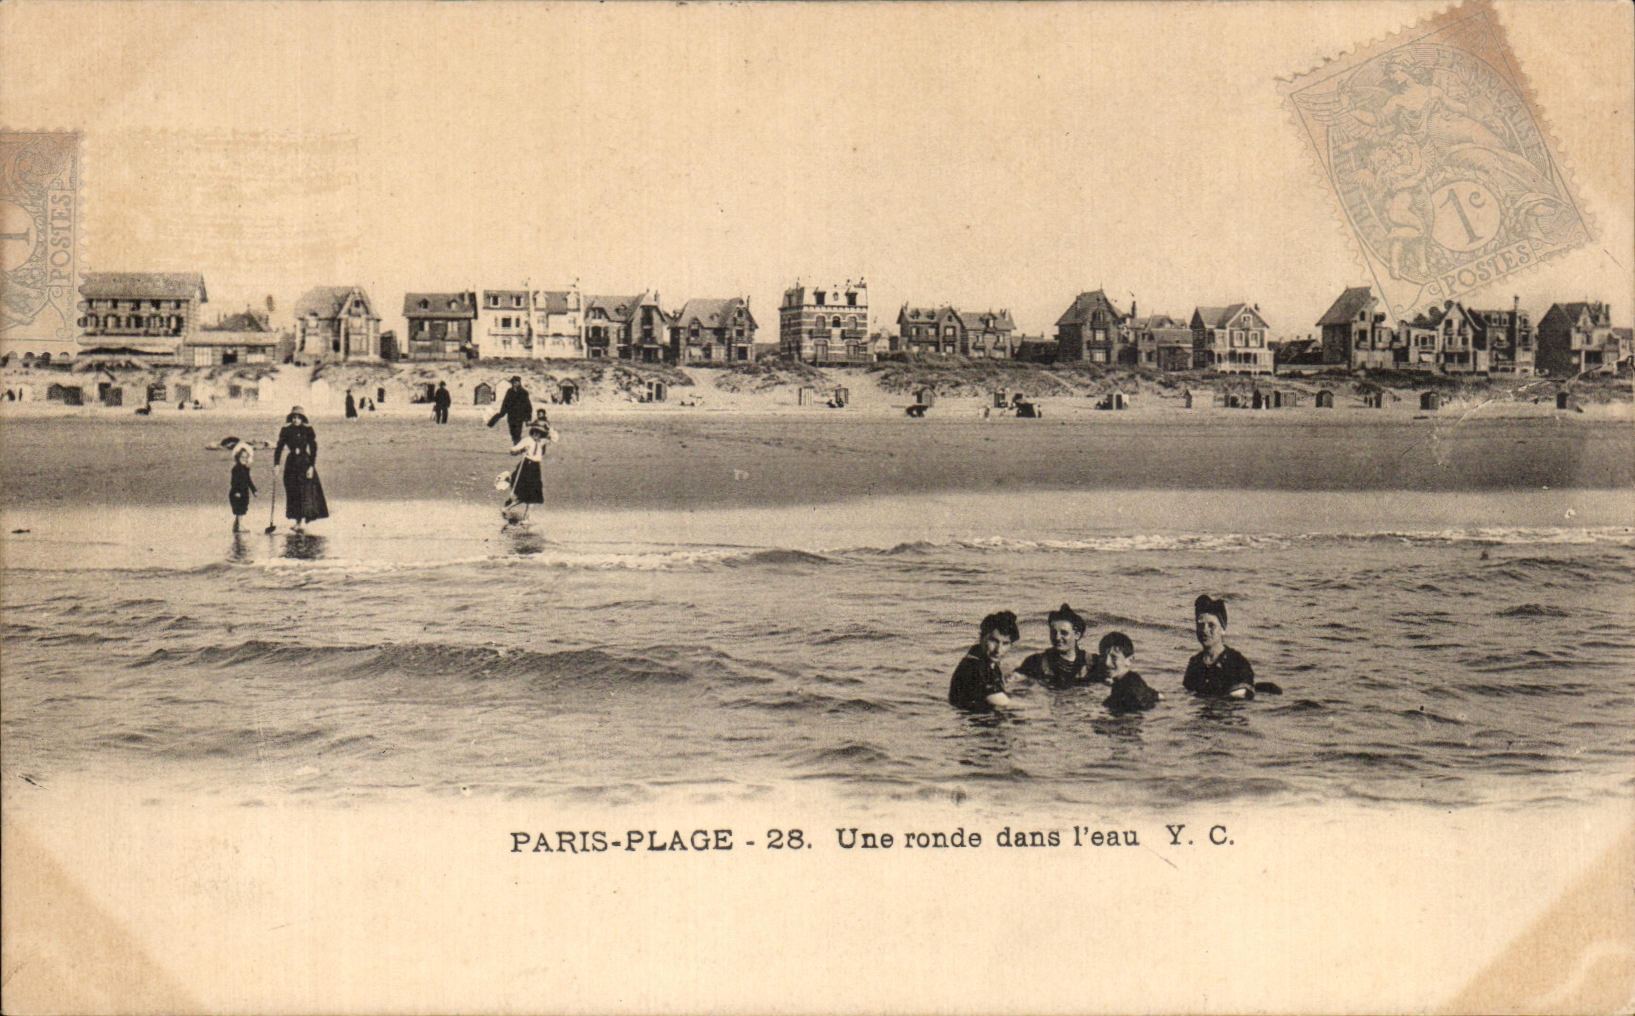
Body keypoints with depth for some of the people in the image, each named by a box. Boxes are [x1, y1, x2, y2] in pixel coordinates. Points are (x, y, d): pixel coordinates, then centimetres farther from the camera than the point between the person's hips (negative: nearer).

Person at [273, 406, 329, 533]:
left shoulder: (308, 430, -1)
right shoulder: (286, 431, 3)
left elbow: (313, 449, -3)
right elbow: (279, 448, 3)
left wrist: (311, 466, -11)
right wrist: (276, 464, -7)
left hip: (305, 462, -2)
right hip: (291, 464, 2)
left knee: (306, 492, -12)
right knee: (293, 494, 3)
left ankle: (303, 521, -18)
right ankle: (297, 521, 10)